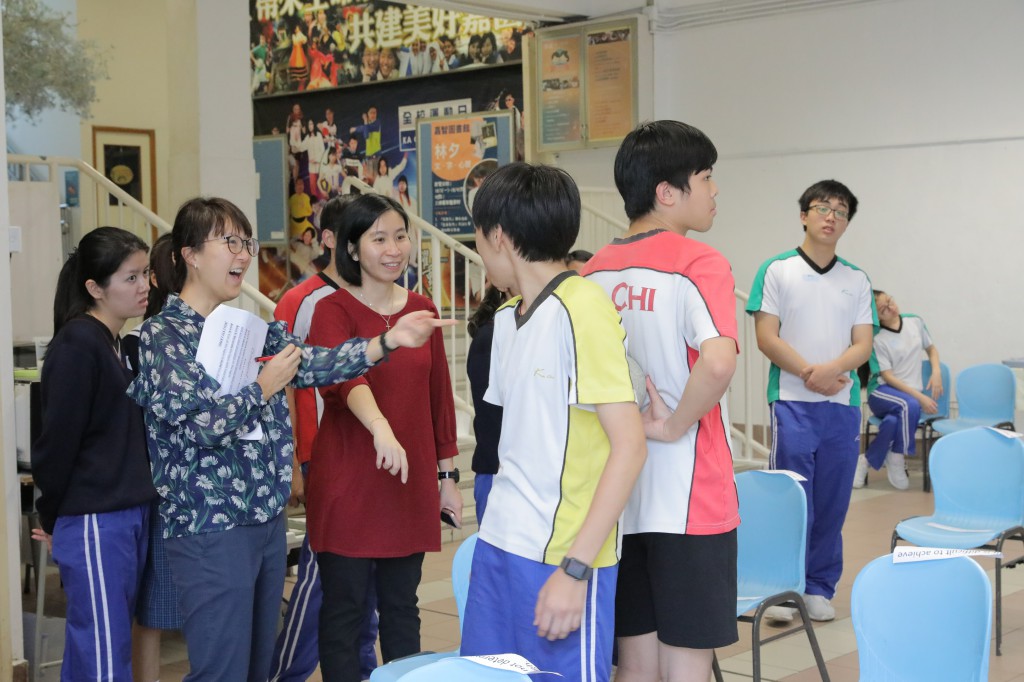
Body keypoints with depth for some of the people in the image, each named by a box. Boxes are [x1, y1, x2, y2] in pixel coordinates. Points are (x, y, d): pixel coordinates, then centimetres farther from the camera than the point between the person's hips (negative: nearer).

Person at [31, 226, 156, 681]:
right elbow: (57, 439, -12)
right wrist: (52, 519, -2)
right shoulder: (78, 345, -13)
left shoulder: (121, 345, 13)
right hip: (93, 523, -8)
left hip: (131, 517, 8)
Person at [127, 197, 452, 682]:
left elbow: (314, 363, -1)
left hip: (267, 520, 7)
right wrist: (263, 388, -9)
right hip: (210, 529, -7)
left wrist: (389, 340, -13)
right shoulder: (163, 334, -9)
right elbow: (197, 424, -20)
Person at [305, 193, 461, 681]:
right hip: (347, 483, -4)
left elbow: (439, 396, 12)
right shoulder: (333, 311, -9)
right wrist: (381, 428, -47)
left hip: (411, 483, 5)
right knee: (344, 608, 4)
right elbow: (343, 376, -29)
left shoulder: (422, 310, 8)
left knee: (401, 605, 14)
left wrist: (447, 475, 12)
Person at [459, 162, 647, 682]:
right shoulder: (506, 318, 11)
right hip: (498, 543, 7)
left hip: (563, 555, -7)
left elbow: (629, 446, -17)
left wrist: (576, 567, -19)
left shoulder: (581, 309, -14)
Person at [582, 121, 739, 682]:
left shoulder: (594, 271, 7)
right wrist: (675, 425, -15)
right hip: (689, 500, -6)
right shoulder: (699, 264, -13)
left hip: (617, 497, 6)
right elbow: (717, 362, -30)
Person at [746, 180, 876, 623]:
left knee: (832, 504, 7)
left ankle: (820, 587, 19)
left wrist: (832, 369, -15)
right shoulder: (777, 270, 2)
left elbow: (863, 344, 4)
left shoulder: (857, 281, 12)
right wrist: (809, 373, -15)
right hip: (792, 402, -3)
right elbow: (766, 338, -5)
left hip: (843, 404, 3)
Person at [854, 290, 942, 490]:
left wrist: (936, 371, 1)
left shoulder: (915, 322, 5)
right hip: (882, 392, -3)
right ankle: (897, 461, -20)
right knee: (910, 406, -38)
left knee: (893, 421, -34)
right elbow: (888, 377, -12)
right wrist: (920, 397, -18)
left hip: (912, 393, 3)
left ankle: (867, 461, -11)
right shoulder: (878, 339, -9)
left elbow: (931, 348, 21)